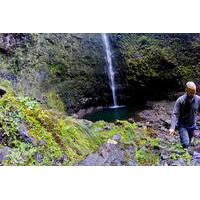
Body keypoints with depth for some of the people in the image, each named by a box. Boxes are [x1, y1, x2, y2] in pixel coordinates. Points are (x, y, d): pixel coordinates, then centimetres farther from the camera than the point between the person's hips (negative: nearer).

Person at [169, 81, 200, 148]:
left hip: (192, 126, 4)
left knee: (188, 143, 19)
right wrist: (172, 128, -35)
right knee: (185, 144, -17)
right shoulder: (180, 100, -21)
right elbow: (175, 114, -24)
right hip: (183, 126, -4)